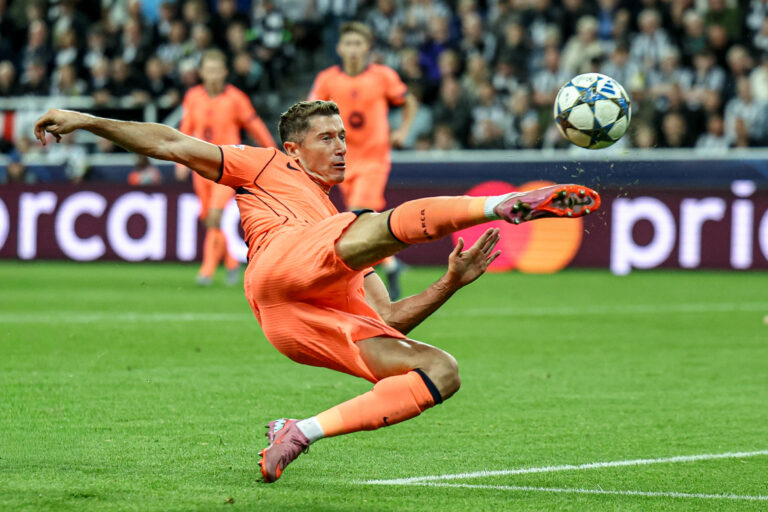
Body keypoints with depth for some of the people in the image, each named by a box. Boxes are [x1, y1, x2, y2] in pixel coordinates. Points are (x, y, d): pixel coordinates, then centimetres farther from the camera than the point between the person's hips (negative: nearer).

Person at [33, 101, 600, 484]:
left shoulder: (343, 223, 43)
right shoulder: (266, 167, 32)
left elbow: (389, 319, 34)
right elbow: (172, 144, 25)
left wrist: (452, 282, 21)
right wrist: (86, 121, 15)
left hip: (321, 328, 6)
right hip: (282, 264, -6)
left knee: (443, 371, -13)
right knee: (389, 222, -28)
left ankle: (305, 431, -16)